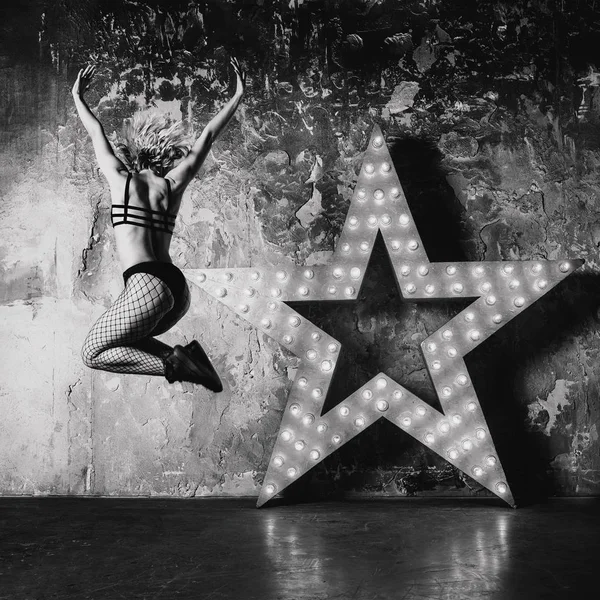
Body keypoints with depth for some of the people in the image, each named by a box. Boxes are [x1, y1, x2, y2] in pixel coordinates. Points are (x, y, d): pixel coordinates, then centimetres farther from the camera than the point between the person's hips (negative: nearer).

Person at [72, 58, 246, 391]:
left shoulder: (121, 179, 5)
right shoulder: (172, 186, 13)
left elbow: (96, 133, 20)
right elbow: (207, 136, 20)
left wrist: (77, 97, 36)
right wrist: (237, 95, 28)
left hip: (146, 285, -6)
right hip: (178, 287, 6)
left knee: (93, 353, 5)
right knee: (123, 341, 24)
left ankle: (170, 364, -12)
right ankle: (184, 358, 3)